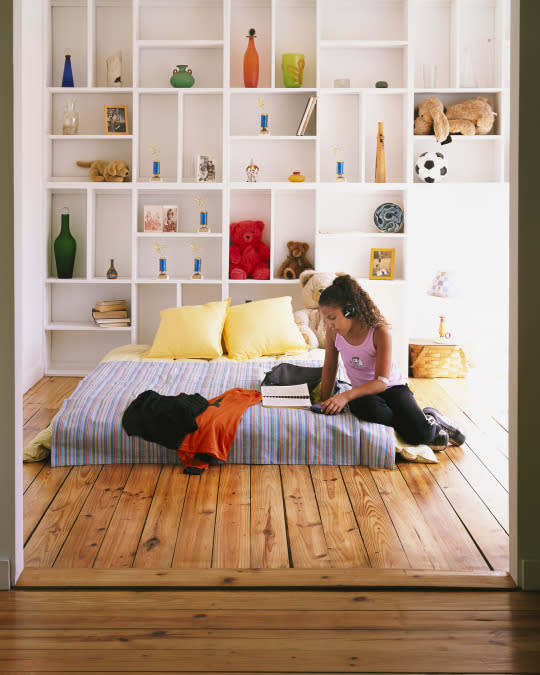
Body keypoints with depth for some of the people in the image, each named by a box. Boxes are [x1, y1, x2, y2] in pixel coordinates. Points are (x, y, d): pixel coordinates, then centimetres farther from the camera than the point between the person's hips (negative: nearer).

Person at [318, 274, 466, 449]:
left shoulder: (380, 332, -22)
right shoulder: (333, 332, -8)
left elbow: (381, 381, -25)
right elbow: (329, 368, 7)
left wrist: (346, 396, -37)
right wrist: (325, 403, 3)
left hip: (392, 388, -3)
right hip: (362, 393, 4)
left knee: (419, 433, -31)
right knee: (370, 410, -38)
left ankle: (430, 421, 7)